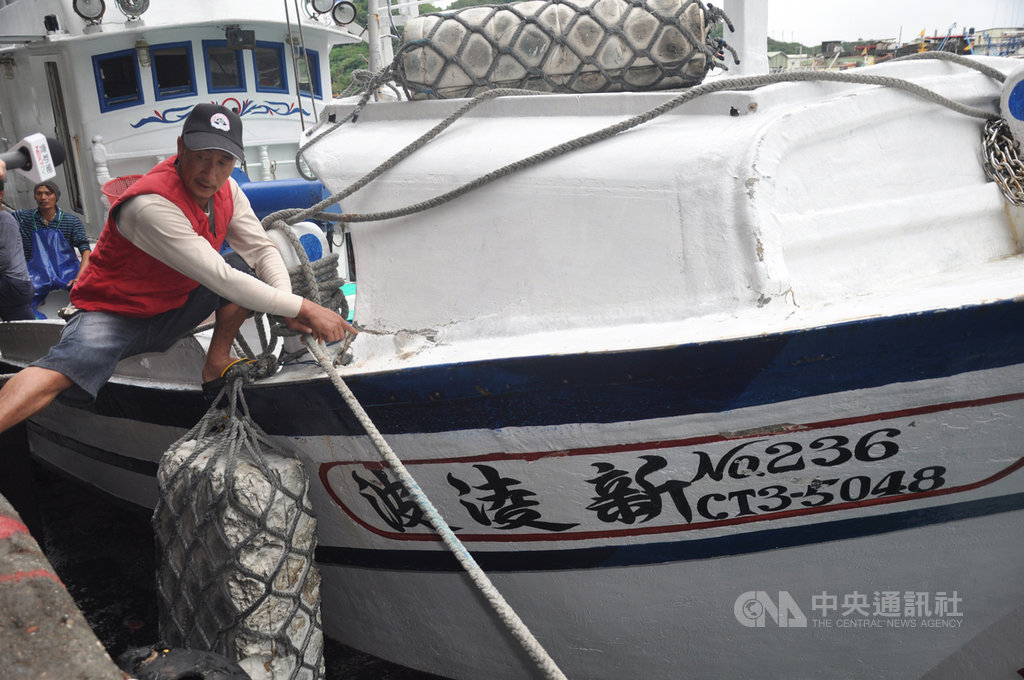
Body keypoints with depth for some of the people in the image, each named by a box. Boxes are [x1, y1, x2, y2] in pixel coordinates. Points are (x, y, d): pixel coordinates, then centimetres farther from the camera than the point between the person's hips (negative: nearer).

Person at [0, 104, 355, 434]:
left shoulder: (226, 191, -5)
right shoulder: (151, 204, -30)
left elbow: (263, 249, -4)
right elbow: (220, 279, -34)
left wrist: (287, 302, -26)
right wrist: (303, 308, -34)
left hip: (174, 313, 7)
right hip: (113, 314, -7)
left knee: (245, 266, -12)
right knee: (60, 373, -35)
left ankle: (216, 363, -2)